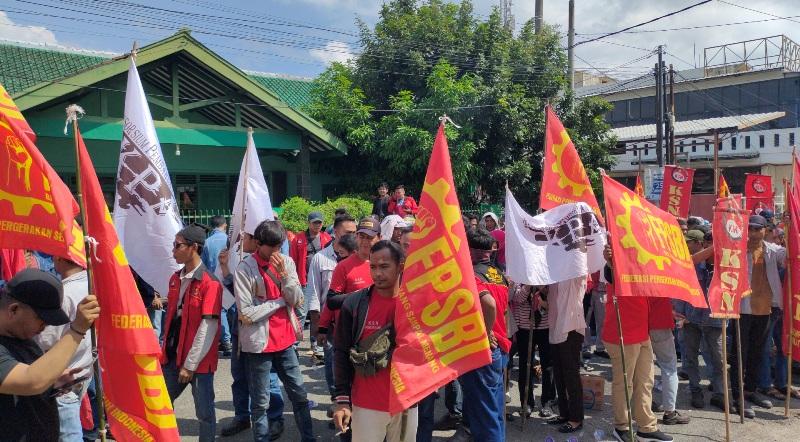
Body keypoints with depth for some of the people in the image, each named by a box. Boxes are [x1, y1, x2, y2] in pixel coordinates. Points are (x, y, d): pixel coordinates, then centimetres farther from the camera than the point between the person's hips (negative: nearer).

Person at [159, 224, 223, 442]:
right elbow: (170, 318, 14)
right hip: (172, 356, 7)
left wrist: (190, 365, -15)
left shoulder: (210, 284, -16)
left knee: (204, 412, 5)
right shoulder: (175, 279, 7)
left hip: (199, 361, -7)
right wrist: (165, 349, 9)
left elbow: (208, 328, -17)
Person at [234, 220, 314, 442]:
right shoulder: (245, 268, -13)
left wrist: (284, 274, -17)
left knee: (299, 395, 13)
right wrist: (281, 300, -10)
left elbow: (296, 300, -2)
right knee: (260, 402, 7)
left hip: (285, 340, 5)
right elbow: (247, 313, -18)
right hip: (259, 343, -5)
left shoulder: (286, 262, 2)